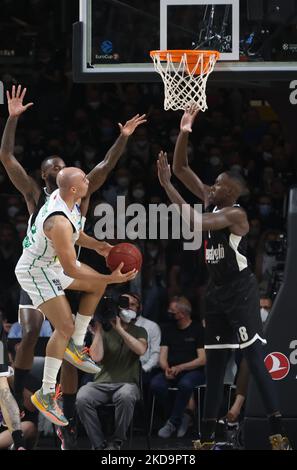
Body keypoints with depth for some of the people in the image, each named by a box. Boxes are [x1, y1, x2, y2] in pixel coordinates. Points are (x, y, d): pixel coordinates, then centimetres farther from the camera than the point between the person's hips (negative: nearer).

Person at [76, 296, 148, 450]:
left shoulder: (139, 332, 14)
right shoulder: (105, 332, 13)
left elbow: (141, 350, -8)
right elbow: (96, 357, -2)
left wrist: (119, 329, -9)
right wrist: (98, 329, -3)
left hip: (127, 384, -1)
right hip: (101, 383, 1)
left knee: (126, 396, -39)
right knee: (82, 398, -32)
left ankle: (116, 442, -21)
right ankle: (99, 444, -23)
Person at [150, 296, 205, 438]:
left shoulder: (198, 330, 2)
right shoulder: (168, 329, 17)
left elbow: (202, 360, -6)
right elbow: (162, 357, 11)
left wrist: (180, 368, -16)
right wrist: (167, 369, -12)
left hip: (193, 371, -4)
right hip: (171, 372, 4)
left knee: (185, 384, -39)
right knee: (156, 384, -28)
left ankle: (173, 422, -22)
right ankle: (180, 416, -11)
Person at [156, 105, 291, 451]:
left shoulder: (235, 213, -17)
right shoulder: (210, 201, 7)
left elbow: (194, 223, -30)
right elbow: (181, 168, 8)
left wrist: (166, 185, -27)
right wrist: (184, 134, -7)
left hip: (240, 292, -9)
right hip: (217, 292, 9)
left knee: (255, 360, -14)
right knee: (214, 364, 10)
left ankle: (278, 435, -18)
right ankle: (207, 437, 14)